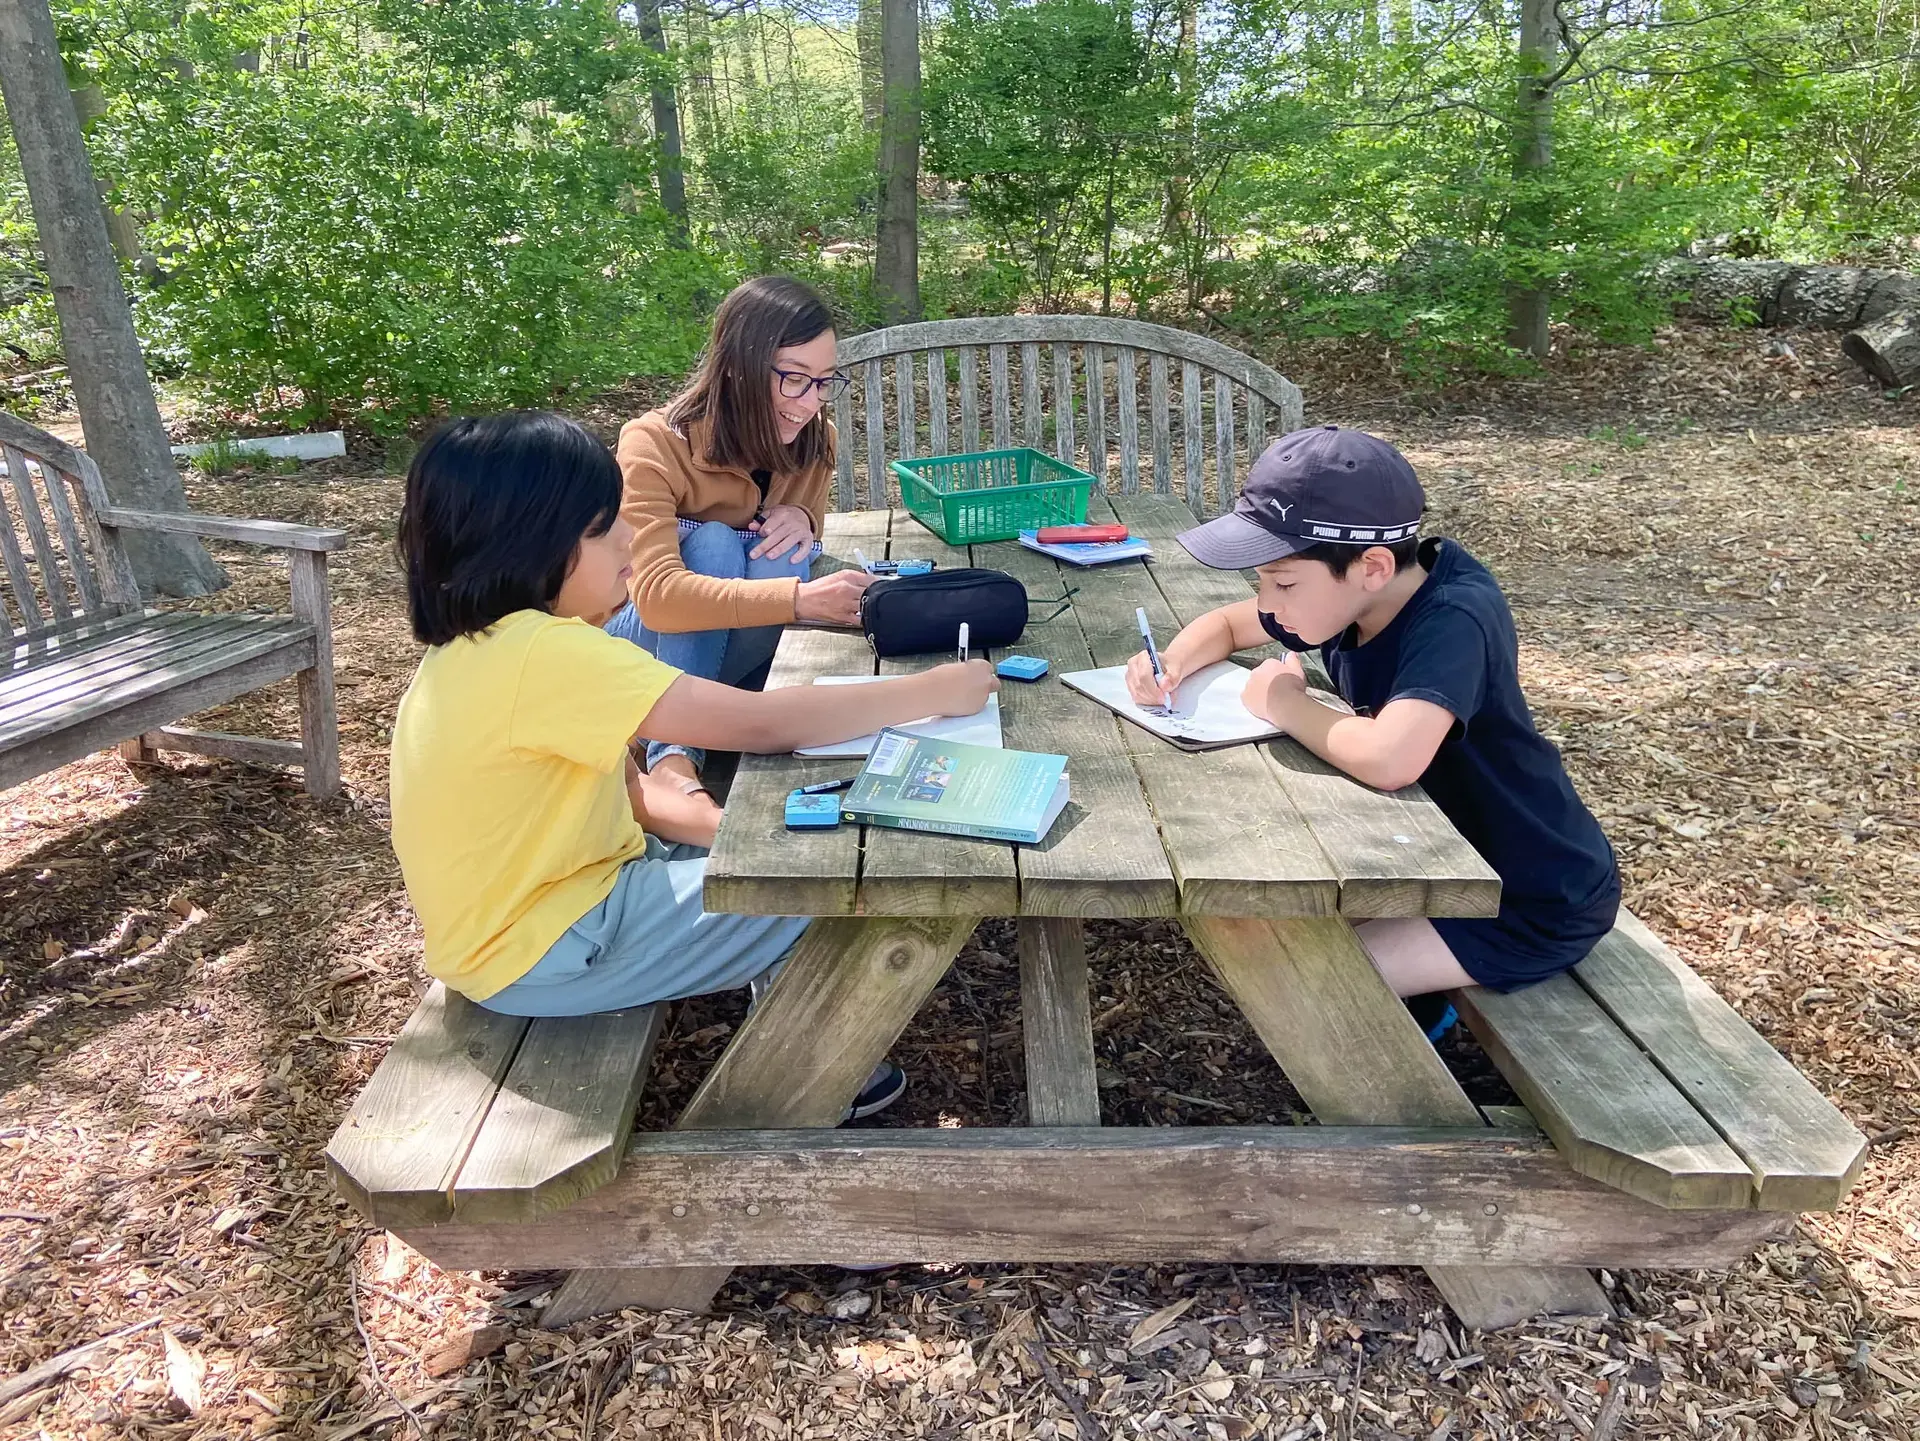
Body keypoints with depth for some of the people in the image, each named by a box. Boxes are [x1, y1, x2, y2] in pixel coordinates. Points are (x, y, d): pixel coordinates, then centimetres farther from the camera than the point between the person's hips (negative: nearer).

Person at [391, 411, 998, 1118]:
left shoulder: (486, 644, 3)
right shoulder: (541, 654, -29)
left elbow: (630, 789, 4)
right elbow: (760, 723, -30)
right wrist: (934, 691, -20)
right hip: (542, 956, -9)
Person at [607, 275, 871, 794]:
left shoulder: (814, 438, -9)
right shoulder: (655, 442, -24)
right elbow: (657, 594, -36)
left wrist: (800, 518, -18)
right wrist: (800, 599, -50)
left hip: (731, 654, 3)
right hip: (645, 640, -3)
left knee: (781, 552, -26)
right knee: (712, 544, -32)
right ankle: (673, 757, -37)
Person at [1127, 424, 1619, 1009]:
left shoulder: (1453, 621, -32)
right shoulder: (1348, 598, -8)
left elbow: (1386, 760, -48)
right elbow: (1227, 623, 9)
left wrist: (1282, 702, -28)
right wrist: (1171, 665, -14)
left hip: (1538, 902, -8)